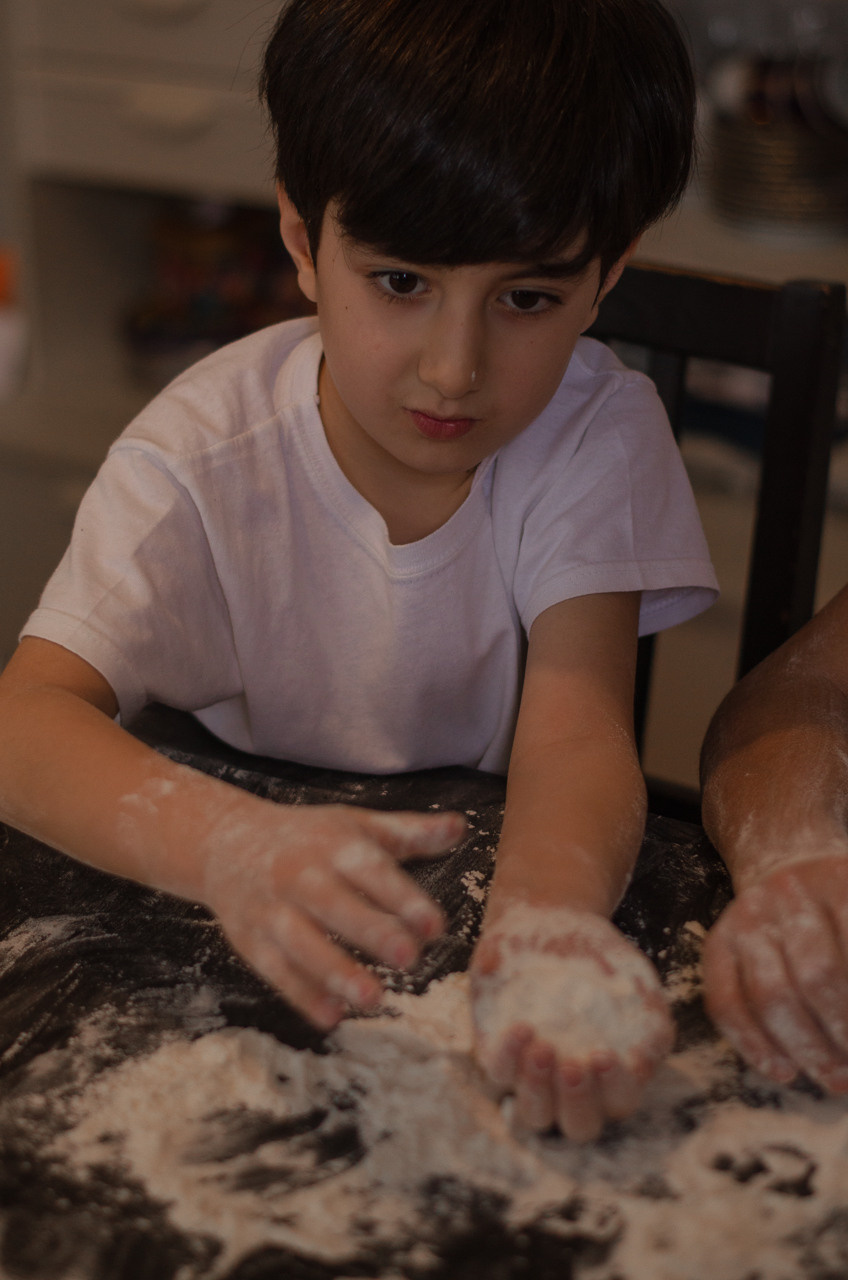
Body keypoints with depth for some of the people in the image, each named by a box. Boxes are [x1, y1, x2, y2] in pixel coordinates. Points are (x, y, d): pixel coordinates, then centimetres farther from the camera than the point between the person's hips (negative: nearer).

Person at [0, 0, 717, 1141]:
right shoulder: (205, 456, -17)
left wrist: (545, 921, -47)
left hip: (484, 868, 1)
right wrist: (232, 845, -50)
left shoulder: (600, 436, -14)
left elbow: (575, 725, -24)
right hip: (246, 939, 0)